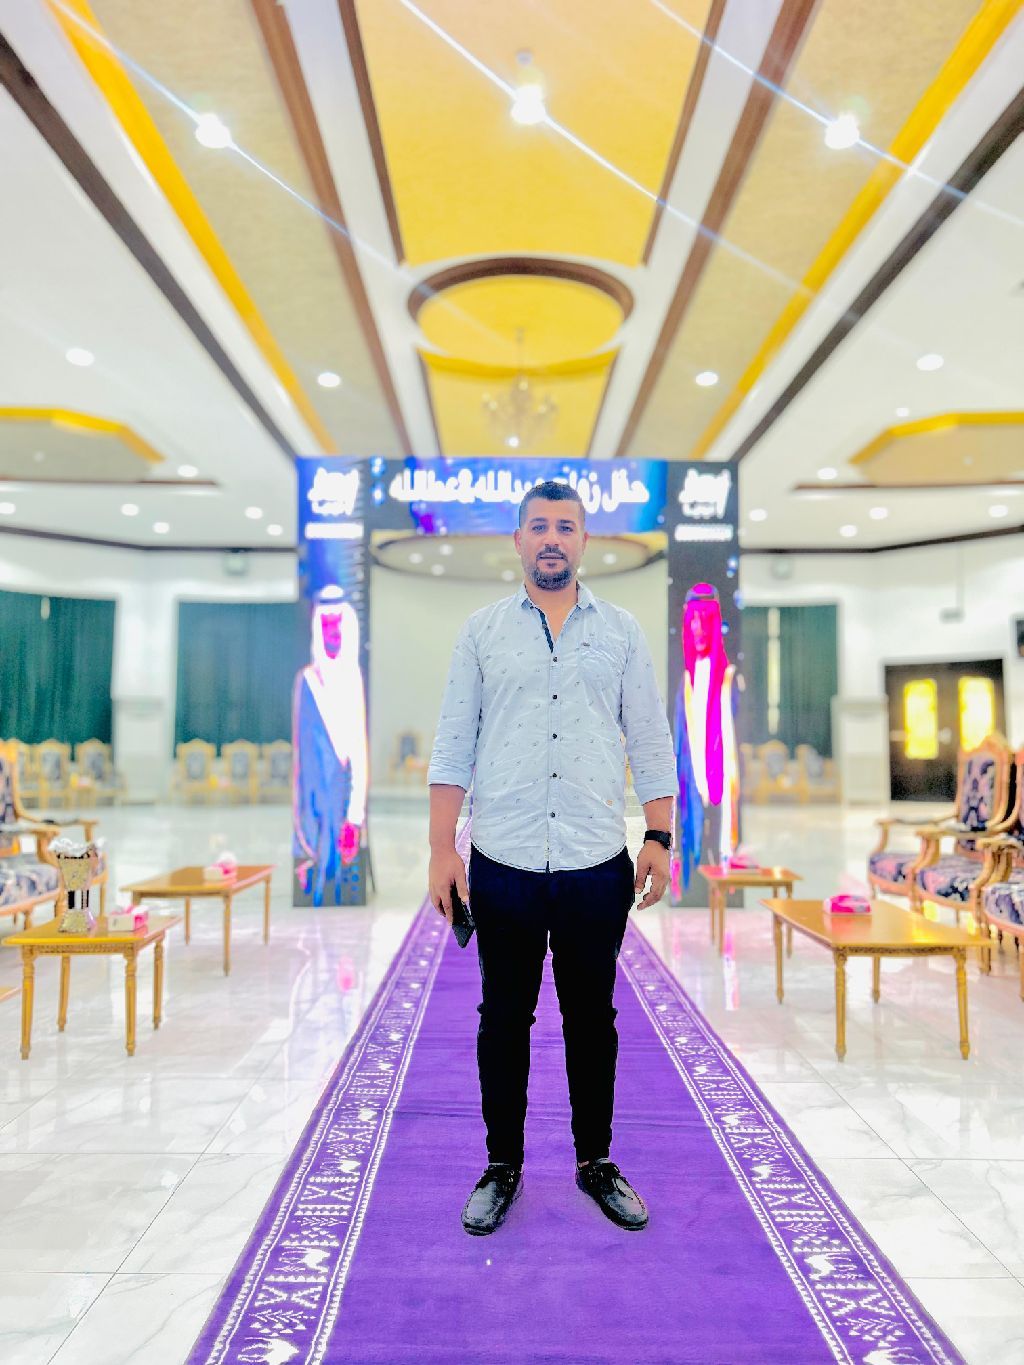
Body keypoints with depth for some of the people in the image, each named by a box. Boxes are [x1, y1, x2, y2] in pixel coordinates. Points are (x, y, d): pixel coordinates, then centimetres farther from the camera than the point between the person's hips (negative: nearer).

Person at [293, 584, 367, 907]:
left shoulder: (354, 677, 3)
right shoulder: (306, 680, 0)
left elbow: (360, 749, 0)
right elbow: (301, 754, 2)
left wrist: (356, 815, -8)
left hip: (346, 795, 1)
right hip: (316, 794, -1)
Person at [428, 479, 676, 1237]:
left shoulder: (622, 631, 5)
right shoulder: (482, 629, 3)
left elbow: (651, 741, 6)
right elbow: (454, 744, 1)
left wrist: (660, 839, -1)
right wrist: (442, 847, -5)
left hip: (597, 866, 1)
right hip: (503, 863, 0)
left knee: (592, 1018, 14)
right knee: (505, 1018, 12)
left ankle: (597, 1161, 32)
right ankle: (503, 1165, 30)